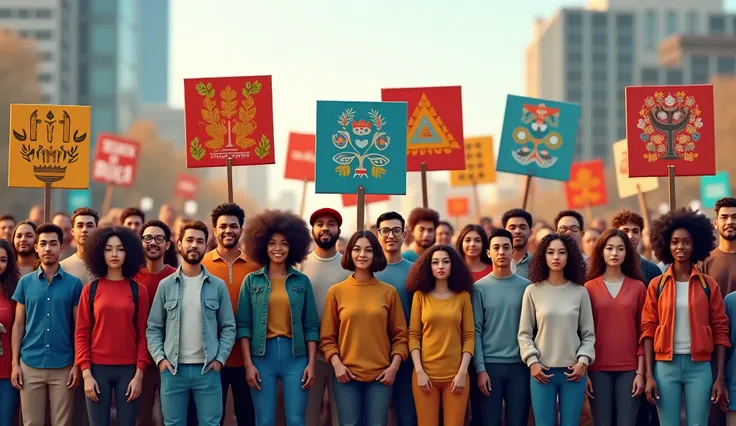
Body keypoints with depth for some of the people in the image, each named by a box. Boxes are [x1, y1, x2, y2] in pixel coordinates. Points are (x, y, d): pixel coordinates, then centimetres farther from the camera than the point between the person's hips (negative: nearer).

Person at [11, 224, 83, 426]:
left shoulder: (74, 283, 1)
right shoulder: (25, 282, 5)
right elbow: (18, 325, 8)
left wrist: (77, 364, -4)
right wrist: (15, 363, 1)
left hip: (63, 367, -1)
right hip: (30, 365, 1)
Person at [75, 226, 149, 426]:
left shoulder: (138, 290, 4)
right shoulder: (90, 289, 3)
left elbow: (143, 334, 3)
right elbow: (81, 334, 2)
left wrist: (139, 374, -5)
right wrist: (86, 374, -6)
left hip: (128, 370, 0)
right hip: (98, 369, 0)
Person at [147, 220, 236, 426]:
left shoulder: (218, 286, 4)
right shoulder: (166, 285, 4)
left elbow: (228, 327, 5)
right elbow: (153, 328, 5)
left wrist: (220, 358, -6)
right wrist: (160, 358, -7)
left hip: (207, 370, 0)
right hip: (173, 369, 0)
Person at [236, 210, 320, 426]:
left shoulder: (302, 281, 6)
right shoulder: (251, 280, 4)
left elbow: (311, 326, 5)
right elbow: (243, 325, 2)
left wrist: (312, 362, -3)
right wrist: (248, 363, -5)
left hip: (296, 356, 0)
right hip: (262, 355, 0)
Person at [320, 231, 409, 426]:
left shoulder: (389, 292, 5)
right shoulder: (337, 291, 2)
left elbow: (400, 335, 6)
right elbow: (327, 337, 4)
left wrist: (394, 366, -5)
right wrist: (337, 364, -9)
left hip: (381, 375, 1)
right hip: (347, 375, 0)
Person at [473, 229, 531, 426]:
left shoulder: (526, 287, 5)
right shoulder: (480, 287, 2)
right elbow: (475, 331, -2)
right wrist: (480, 368, -8)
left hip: (520, 365, 1)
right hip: (490, 364, -1)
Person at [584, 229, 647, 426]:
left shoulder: (638, 287, 5)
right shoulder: (589, 288, 4)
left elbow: (643, 332, 4)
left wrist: (640, 372, -2)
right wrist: (583, 372, -2)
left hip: (629, 369, 0)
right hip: (598, 369, 0)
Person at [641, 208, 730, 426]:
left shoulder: (708, 285, 4)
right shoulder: (657, 285, 4)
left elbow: (720, 331, 4)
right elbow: (648, 330, 3)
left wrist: (720, 377, -2)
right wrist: (649, 375, -4)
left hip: (700, 367, 0)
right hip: (665, 367, 0)